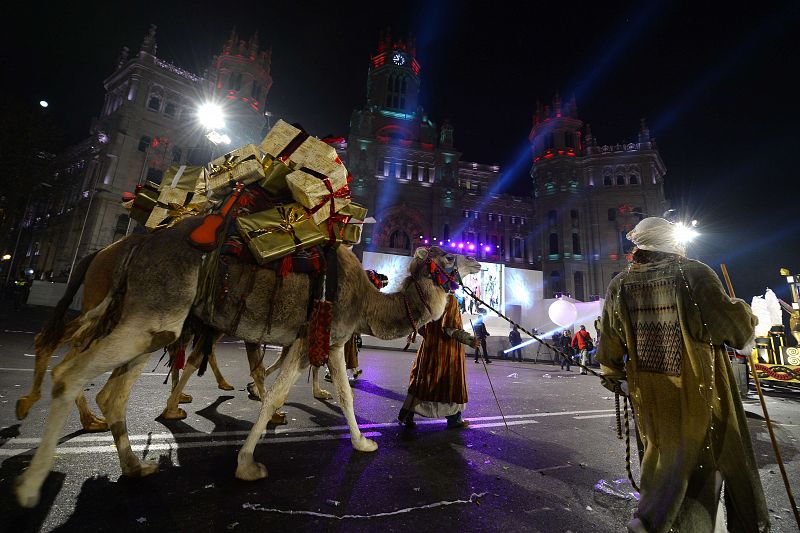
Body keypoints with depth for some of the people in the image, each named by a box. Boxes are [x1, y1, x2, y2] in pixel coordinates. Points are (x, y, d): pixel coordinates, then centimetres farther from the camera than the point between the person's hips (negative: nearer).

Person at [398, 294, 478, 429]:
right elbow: (450, 327, -25)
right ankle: (454, 419, 20)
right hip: (447, 349, -6)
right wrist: (469, 339, -30)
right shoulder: (450, 300, -15)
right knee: (452, 382, 8)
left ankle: (407, 414, 13)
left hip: (429, 346, 7)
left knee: (421, 380, 12)